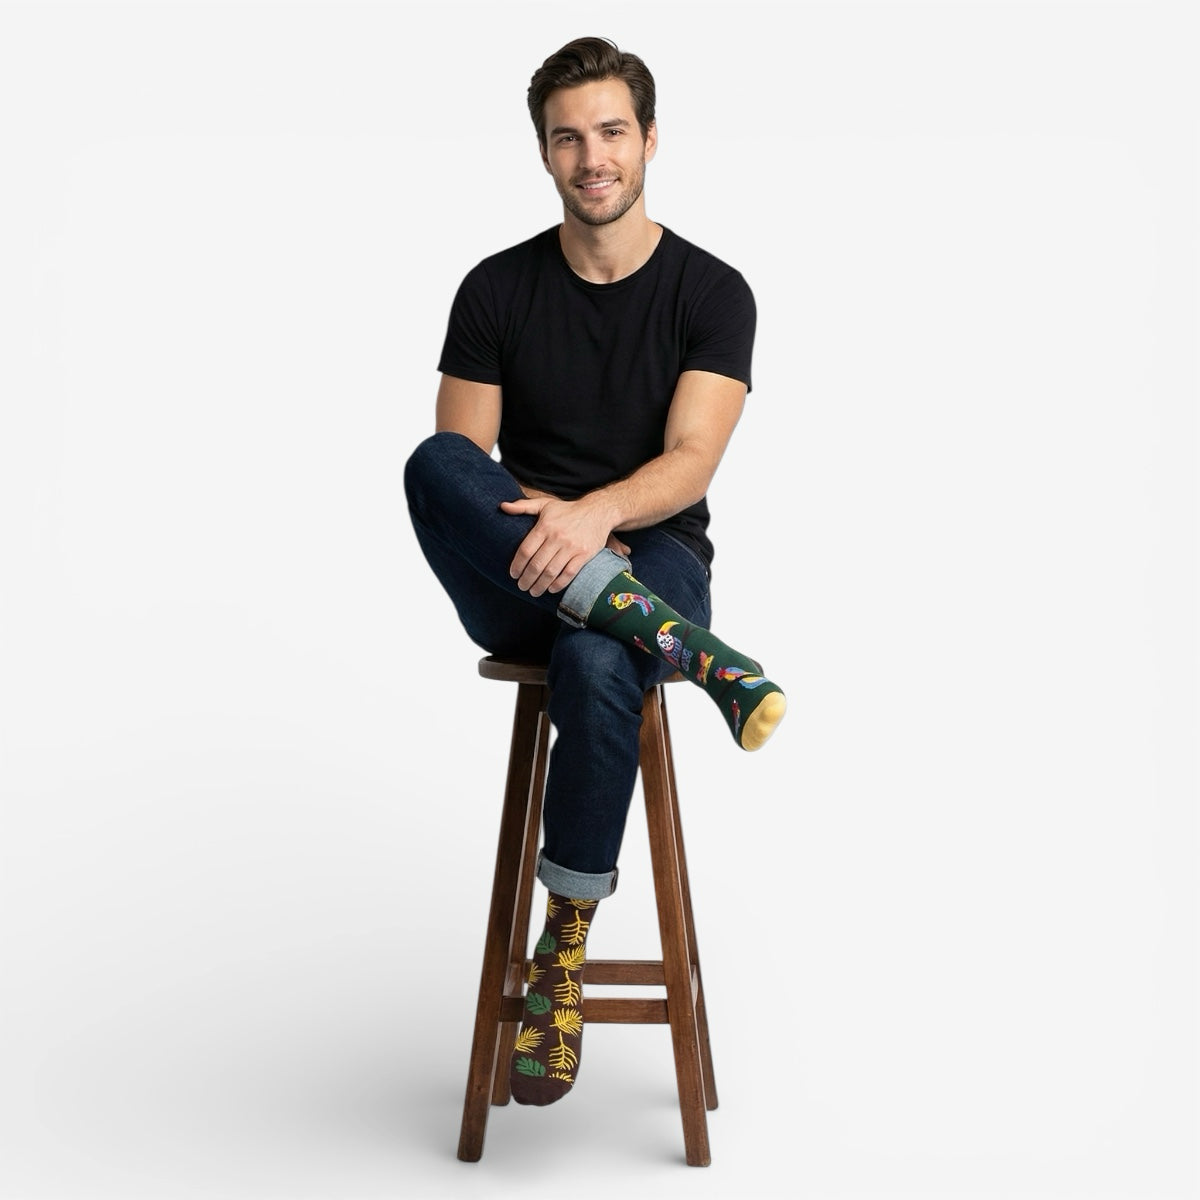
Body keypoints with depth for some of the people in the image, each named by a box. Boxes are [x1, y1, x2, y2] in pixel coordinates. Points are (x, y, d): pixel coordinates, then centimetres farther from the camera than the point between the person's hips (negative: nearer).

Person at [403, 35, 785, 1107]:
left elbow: (690, 463, -11)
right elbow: (456, 466, 2)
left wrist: (595, 513, -32)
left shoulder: (711, 293, 1)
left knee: (597, 668, -38)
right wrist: (535, 525, -19)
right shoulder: (497, 288, 7)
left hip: (651, 555, -2)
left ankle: (568, 941, -16)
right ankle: (692, 652, -38)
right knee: (433, 464, -32)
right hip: (514, 585, 2)